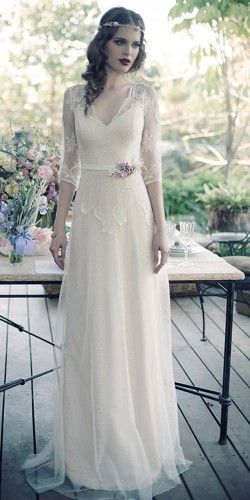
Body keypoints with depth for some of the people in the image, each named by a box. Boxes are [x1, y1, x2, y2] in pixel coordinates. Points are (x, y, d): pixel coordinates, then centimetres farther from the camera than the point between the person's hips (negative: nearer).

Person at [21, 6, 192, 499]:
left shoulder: (145, 96, 3)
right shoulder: (75, 97, 7)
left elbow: (152, 165, 1)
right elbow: (69, 167, 8)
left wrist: (160, 229, -6)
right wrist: (59, 227, 3)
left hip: (134, 217, -1)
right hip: (90, 218, 1)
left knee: (136, 330, 5)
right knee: (90, 333, 5)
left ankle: (137, 444, 22)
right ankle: (92, 446, 21)